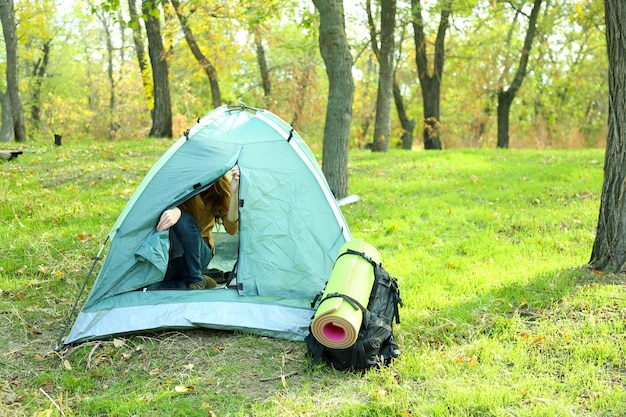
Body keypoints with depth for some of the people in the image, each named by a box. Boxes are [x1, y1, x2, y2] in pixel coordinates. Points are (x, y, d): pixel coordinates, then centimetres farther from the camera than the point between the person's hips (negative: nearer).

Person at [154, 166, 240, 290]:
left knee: (184, 220, -34)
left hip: (199, 253, 0)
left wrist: (234, 192, -30)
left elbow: (231, 229, -18)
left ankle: (195, 281, -21)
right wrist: (175, 210, -50)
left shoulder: (222, 187, -8)